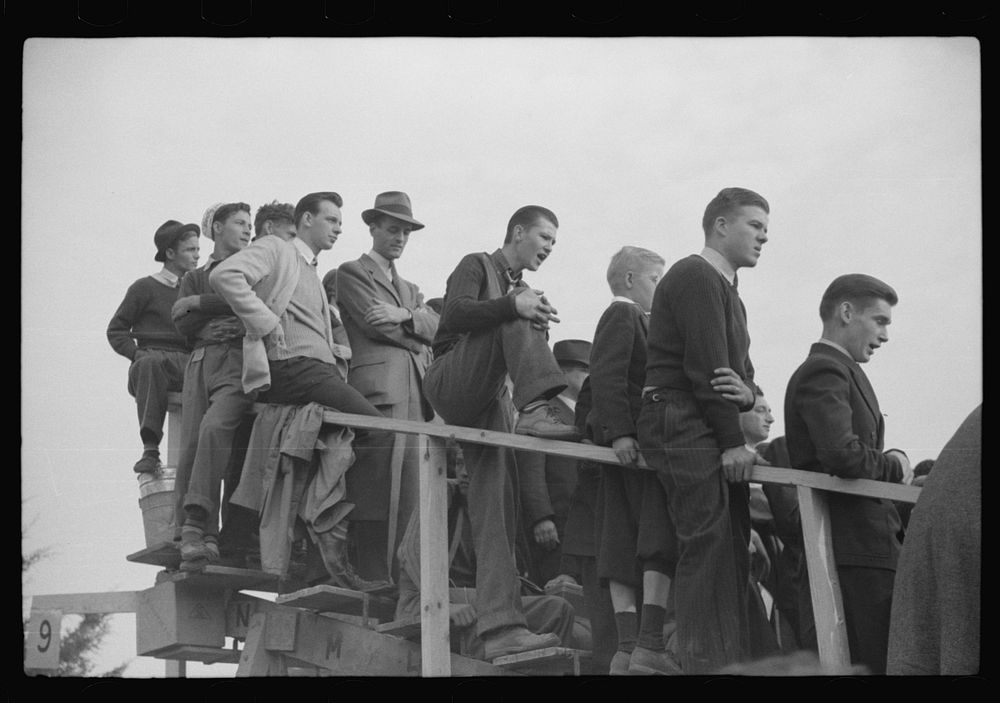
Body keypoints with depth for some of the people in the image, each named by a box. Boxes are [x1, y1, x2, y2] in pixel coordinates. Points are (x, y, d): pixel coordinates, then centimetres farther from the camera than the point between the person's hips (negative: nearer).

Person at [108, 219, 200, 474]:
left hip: (189, 363, 3)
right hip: (154, 354, -3)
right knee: (150, 364, -41)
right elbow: (116, 330, 12)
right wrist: (137, 353, -6)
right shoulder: (145, 288, 11)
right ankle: (150, 449, -44)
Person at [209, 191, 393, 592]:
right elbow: (224, 275, -10)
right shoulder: (276, 250, 8)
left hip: (320, 369, 9)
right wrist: (267, 324, -12)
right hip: (290, 364, -9)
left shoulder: (313, 275, 35)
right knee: (375, 428, -24)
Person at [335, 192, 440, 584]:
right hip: (378, 388, -7)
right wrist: (417, 343, 6)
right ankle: (371, 578, -12)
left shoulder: (409, 288, 30)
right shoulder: (351, 273, 8)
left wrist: (404, 315, -7)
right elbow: (375, 325, -5)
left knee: (408, 495, 1)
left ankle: (395, 577, 1)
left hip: (414, 396, 7)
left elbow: (434, 327, 12)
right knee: (377, 489, -12)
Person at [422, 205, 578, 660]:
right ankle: (535, 412, -41)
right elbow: (455, 314, -17)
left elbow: (527, 352, 22)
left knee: (496, 503, -8)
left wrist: (538, 326, 0)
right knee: (513, 322, -25)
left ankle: (499, 626, -15)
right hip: (451, 383, -6)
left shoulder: (519, 288, 25)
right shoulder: (477, 266, 3)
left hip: (490, 402, 6)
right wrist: (513, 307, -29)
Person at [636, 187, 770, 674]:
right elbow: (704, 365, -16)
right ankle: (708, 664, -12)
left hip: (712, 433, 10)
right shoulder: (695, 277, -9)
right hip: (684, 428, -10)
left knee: (731, 548, 7)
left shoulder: (725, 288, 23)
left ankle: (732, 660, 9)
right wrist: (733, 441, -16)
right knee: (707, 547, -13)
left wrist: (747, 394, -6)